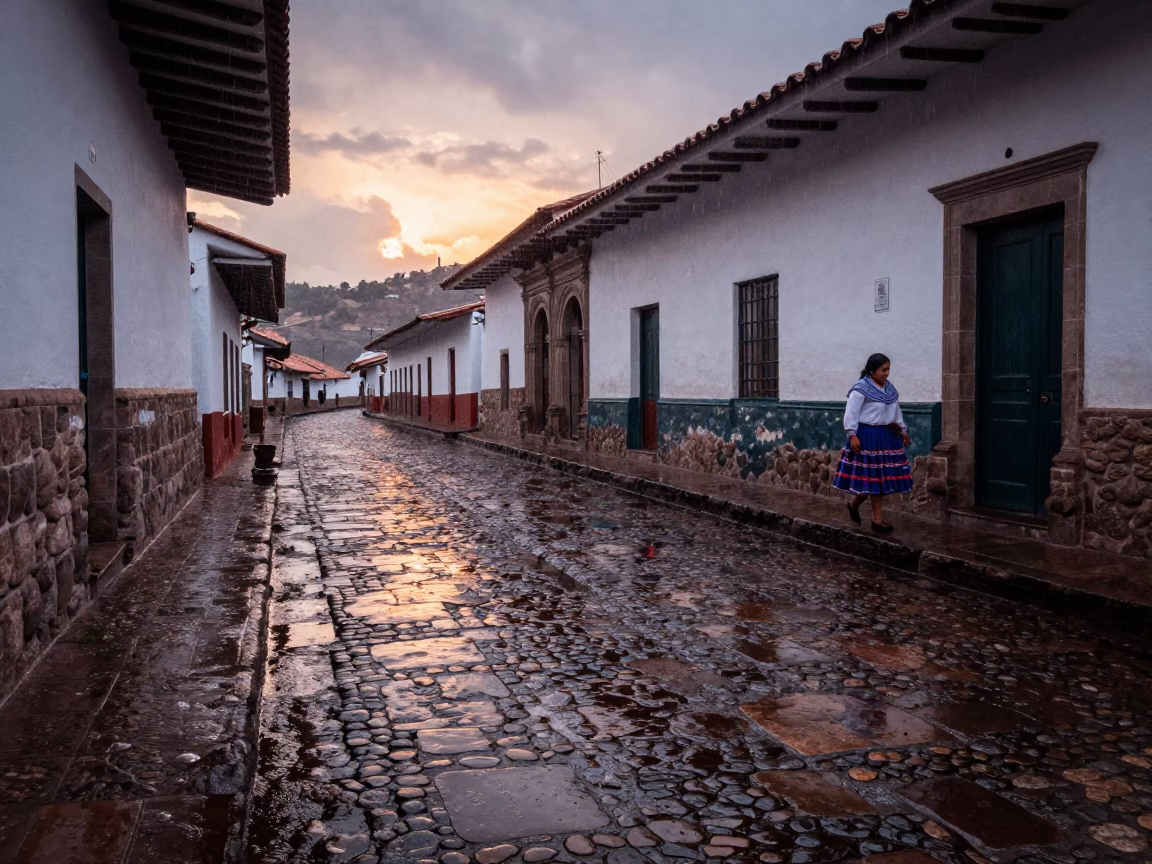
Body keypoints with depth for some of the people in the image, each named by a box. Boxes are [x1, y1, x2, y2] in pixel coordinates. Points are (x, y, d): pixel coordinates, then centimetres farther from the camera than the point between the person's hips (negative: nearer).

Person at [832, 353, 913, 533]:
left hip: (887, 435, 8)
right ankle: (877, 519, 6)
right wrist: (852, 435, -21)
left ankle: (854, 503, 25)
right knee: (874, 476, -2)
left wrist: (903, 431, 24)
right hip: (868, 436, -8)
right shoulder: (861, 388, -13)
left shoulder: (889, 388, 11)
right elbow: (851, 413, -15)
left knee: (884, 476, 8)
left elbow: (896, 411, 22)